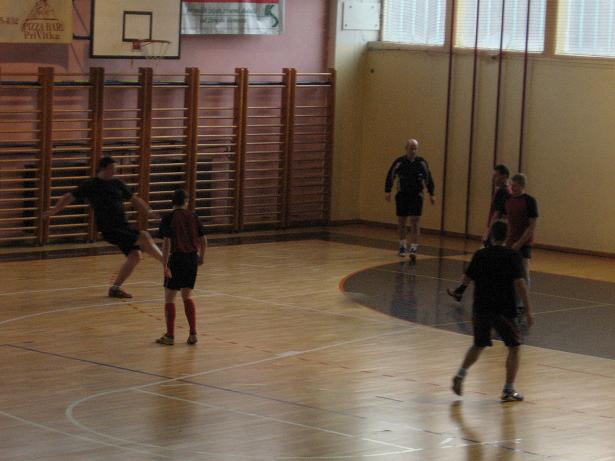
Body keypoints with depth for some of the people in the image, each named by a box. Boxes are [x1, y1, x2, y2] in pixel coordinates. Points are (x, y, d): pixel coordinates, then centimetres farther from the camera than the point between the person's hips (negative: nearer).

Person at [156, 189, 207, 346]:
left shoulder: (168, 219, -7)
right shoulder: (193, 217, 5)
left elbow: (167, 243, -14)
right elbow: (203, 240, 7)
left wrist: (165, 264, -11)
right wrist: (201, 257, 22)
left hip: (177, 258, -4)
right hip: (192, 259, 4)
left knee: (169, 297, 6)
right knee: (187, 296, 16)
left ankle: (170, 336, 7)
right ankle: (193, 334, 10)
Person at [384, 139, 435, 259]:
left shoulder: (422, 163, -4)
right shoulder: (399, 162, -7)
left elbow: (428, 178, 6)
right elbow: (390, 176, -2)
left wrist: (431, 194, 7)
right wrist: (387, 191, -10)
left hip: (416, 196, -1)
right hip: (402, 195, 1)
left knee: (415, 222, -9)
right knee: (401, 222, 9)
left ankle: (414, 248, -7)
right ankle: (403, 246, 26)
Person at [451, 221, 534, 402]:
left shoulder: (480, 255, 2)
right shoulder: (512, 256, -8)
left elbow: (466, 279, 10)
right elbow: (519, 283, -15)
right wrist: (528, 309, -12)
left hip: (481, 308, 4)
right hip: (504, 310, -4)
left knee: (478, 345, 22)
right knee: (514, 347, 11)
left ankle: (461, 374, 2)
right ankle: (509, 390, 5)